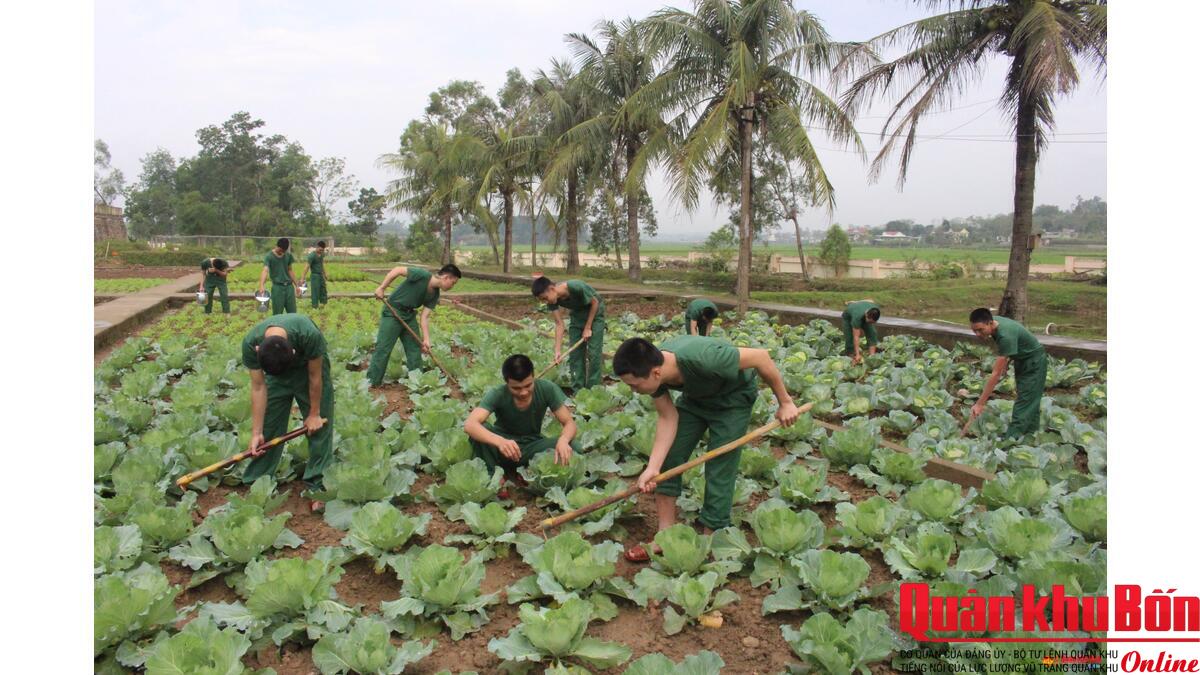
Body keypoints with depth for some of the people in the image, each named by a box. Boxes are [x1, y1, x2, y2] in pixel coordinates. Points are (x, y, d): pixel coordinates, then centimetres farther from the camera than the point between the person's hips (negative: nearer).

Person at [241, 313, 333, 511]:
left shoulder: (310, 335, -41)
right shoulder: (250, 344, -30)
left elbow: (315, 377, -25)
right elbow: (258, 388, -20)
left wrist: (314, 414, -13)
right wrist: (256, 433, -17)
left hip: (310, 367, -2)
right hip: (275, 370, 2)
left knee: (318, 427, -5)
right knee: (268, 426, 0)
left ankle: (318, 487, 2)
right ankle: (255, 483, 12)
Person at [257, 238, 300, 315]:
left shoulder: (288, 255, 7)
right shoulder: (269, 256, -9)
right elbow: (265, 270, -24)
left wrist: (296, 285, 17)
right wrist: (261, 286, -40)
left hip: (289, 286, 4)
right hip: (277, 287, -4)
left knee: (293, 314, 7)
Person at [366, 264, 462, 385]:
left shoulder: (435, 295, -2)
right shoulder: (422, 275, -24)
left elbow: (424, 317, -4)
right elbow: (397, 270, -20)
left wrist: (426, 339, -12)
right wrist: (381, 288, -19)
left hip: (409, 315, 7)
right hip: (392, 312, -7)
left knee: (415, 347, 9)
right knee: (383, 348, -5)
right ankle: (371, 382, 3)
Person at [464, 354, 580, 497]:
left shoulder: (547, 389, -20)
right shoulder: (497, 394, -24)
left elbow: (569, 423, -16)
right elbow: (469, 425, -38)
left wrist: (563, 440, -40)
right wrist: (499, 441, -56)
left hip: (532, 445, 1)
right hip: (504, 445, -1)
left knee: (573, 448, -27)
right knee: (480, 429, -33)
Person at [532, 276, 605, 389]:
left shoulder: (576, 287, -37)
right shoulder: (552, 300, -20)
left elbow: (595, 302, -21)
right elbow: (559, 324, -18)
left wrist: (588, 328, -17)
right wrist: (557, 350, -25)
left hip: (594, 311, -5)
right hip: (577, 313, 5)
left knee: (594, 351, -11)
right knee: (575, 351, 1)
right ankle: (577, 390, 8)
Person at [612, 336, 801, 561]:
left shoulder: (703, 358, -43)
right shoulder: (651, 368, -24)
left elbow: (761, 356, -31)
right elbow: (668, 418, -16)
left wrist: (785, 402, -19)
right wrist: (653, 467, -27)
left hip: (733, 398, -5)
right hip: (694, 397, 6)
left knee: (719, 474, -8)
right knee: (667, 459, 0)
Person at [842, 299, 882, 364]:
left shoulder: (875, 309, -34)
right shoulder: (857, 317, -48)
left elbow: (870, 300, -6)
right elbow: (856, 337, -46)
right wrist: (857, 355, -48)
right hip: (848, 317, -4)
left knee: (872, 334, -15)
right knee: (850, 338, -13)